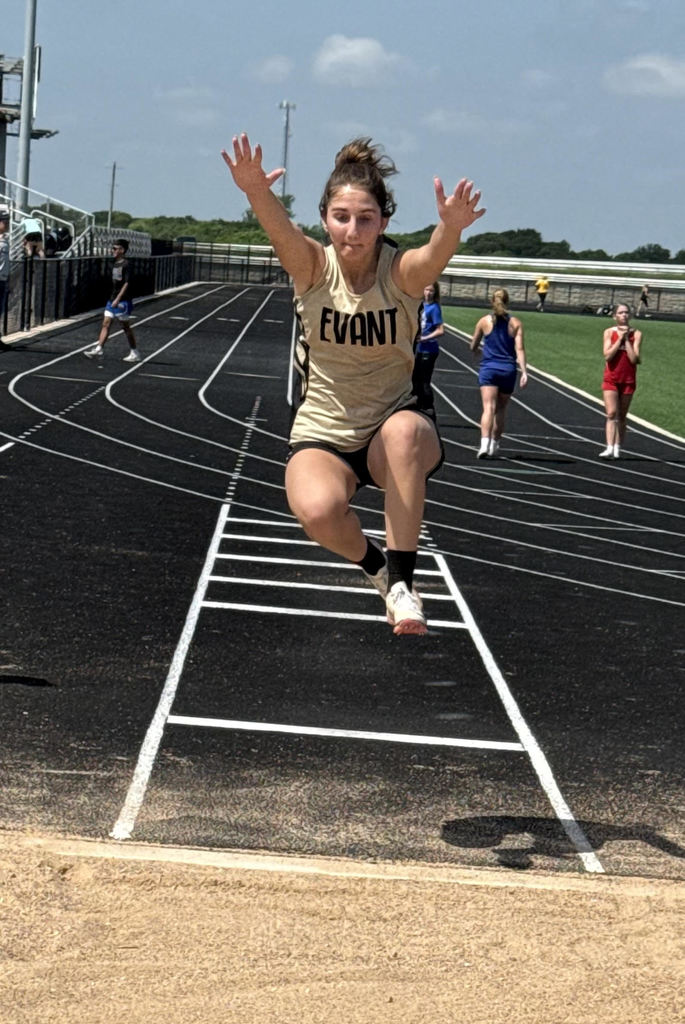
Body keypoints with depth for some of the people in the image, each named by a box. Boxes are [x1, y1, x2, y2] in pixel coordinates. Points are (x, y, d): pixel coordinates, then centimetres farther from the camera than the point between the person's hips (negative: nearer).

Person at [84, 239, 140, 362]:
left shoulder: (125, 265, -14)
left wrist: (117, 299, -23)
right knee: (106, 323, 1)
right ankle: (99, 349, -1)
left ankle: (134, 353, 10)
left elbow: (126, 284, -19)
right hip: (113, 300, 8)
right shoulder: (115, 264, 11)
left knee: (125, 326, 1)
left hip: (122, 301, -8)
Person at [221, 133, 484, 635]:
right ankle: (377, 566, 4)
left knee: (405, 429, -37)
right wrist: (256, 192, -55)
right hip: (322, 434, 1)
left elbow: (435, 255, -36)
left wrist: (451, 227, -61)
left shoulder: (401, 271, -13)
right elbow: (282, 231, -33)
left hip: (393, 430, 0)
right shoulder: (313, 267, -10)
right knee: (318, 510, -31)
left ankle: (403, 583, -24)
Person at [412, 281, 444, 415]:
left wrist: (424, 338, -18)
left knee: (425, 381, -5)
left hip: (429, 350, -9)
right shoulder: (423, 305, 9)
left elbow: (440, 331, -19)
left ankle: (430, 409, 3)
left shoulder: (434, 308, -14)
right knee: (416, 379, 17)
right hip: (420, 349, 9)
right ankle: (421, 406, 29)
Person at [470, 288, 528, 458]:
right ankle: (494, 446, 23)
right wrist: (524, 372, -10)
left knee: (489, 408, -11)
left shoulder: (484, 321, 2)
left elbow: (473, 347, 12)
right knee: (500, 409, 17)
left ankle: (485, 444, -30)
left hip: (488, 368, -1)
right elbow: (519, 349, -7)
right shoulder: (515, 323, 3)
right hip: (508, 369, 1)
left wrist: (476, 349, 36)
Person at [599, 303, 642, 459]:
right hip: (611, 379, -1)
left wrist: (626, 339, -11)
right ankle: (609, 448, -20)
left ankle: (617, 448, 11)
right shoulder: (609, 332, 1)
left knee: (622, 416, 6)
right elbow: (607, 355, -12)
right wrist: (620, 338, -13)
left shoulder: (636, 334, 0)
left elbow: (634, 359, -10)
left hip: (628, 380, 1)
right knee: (612, 414, -12)